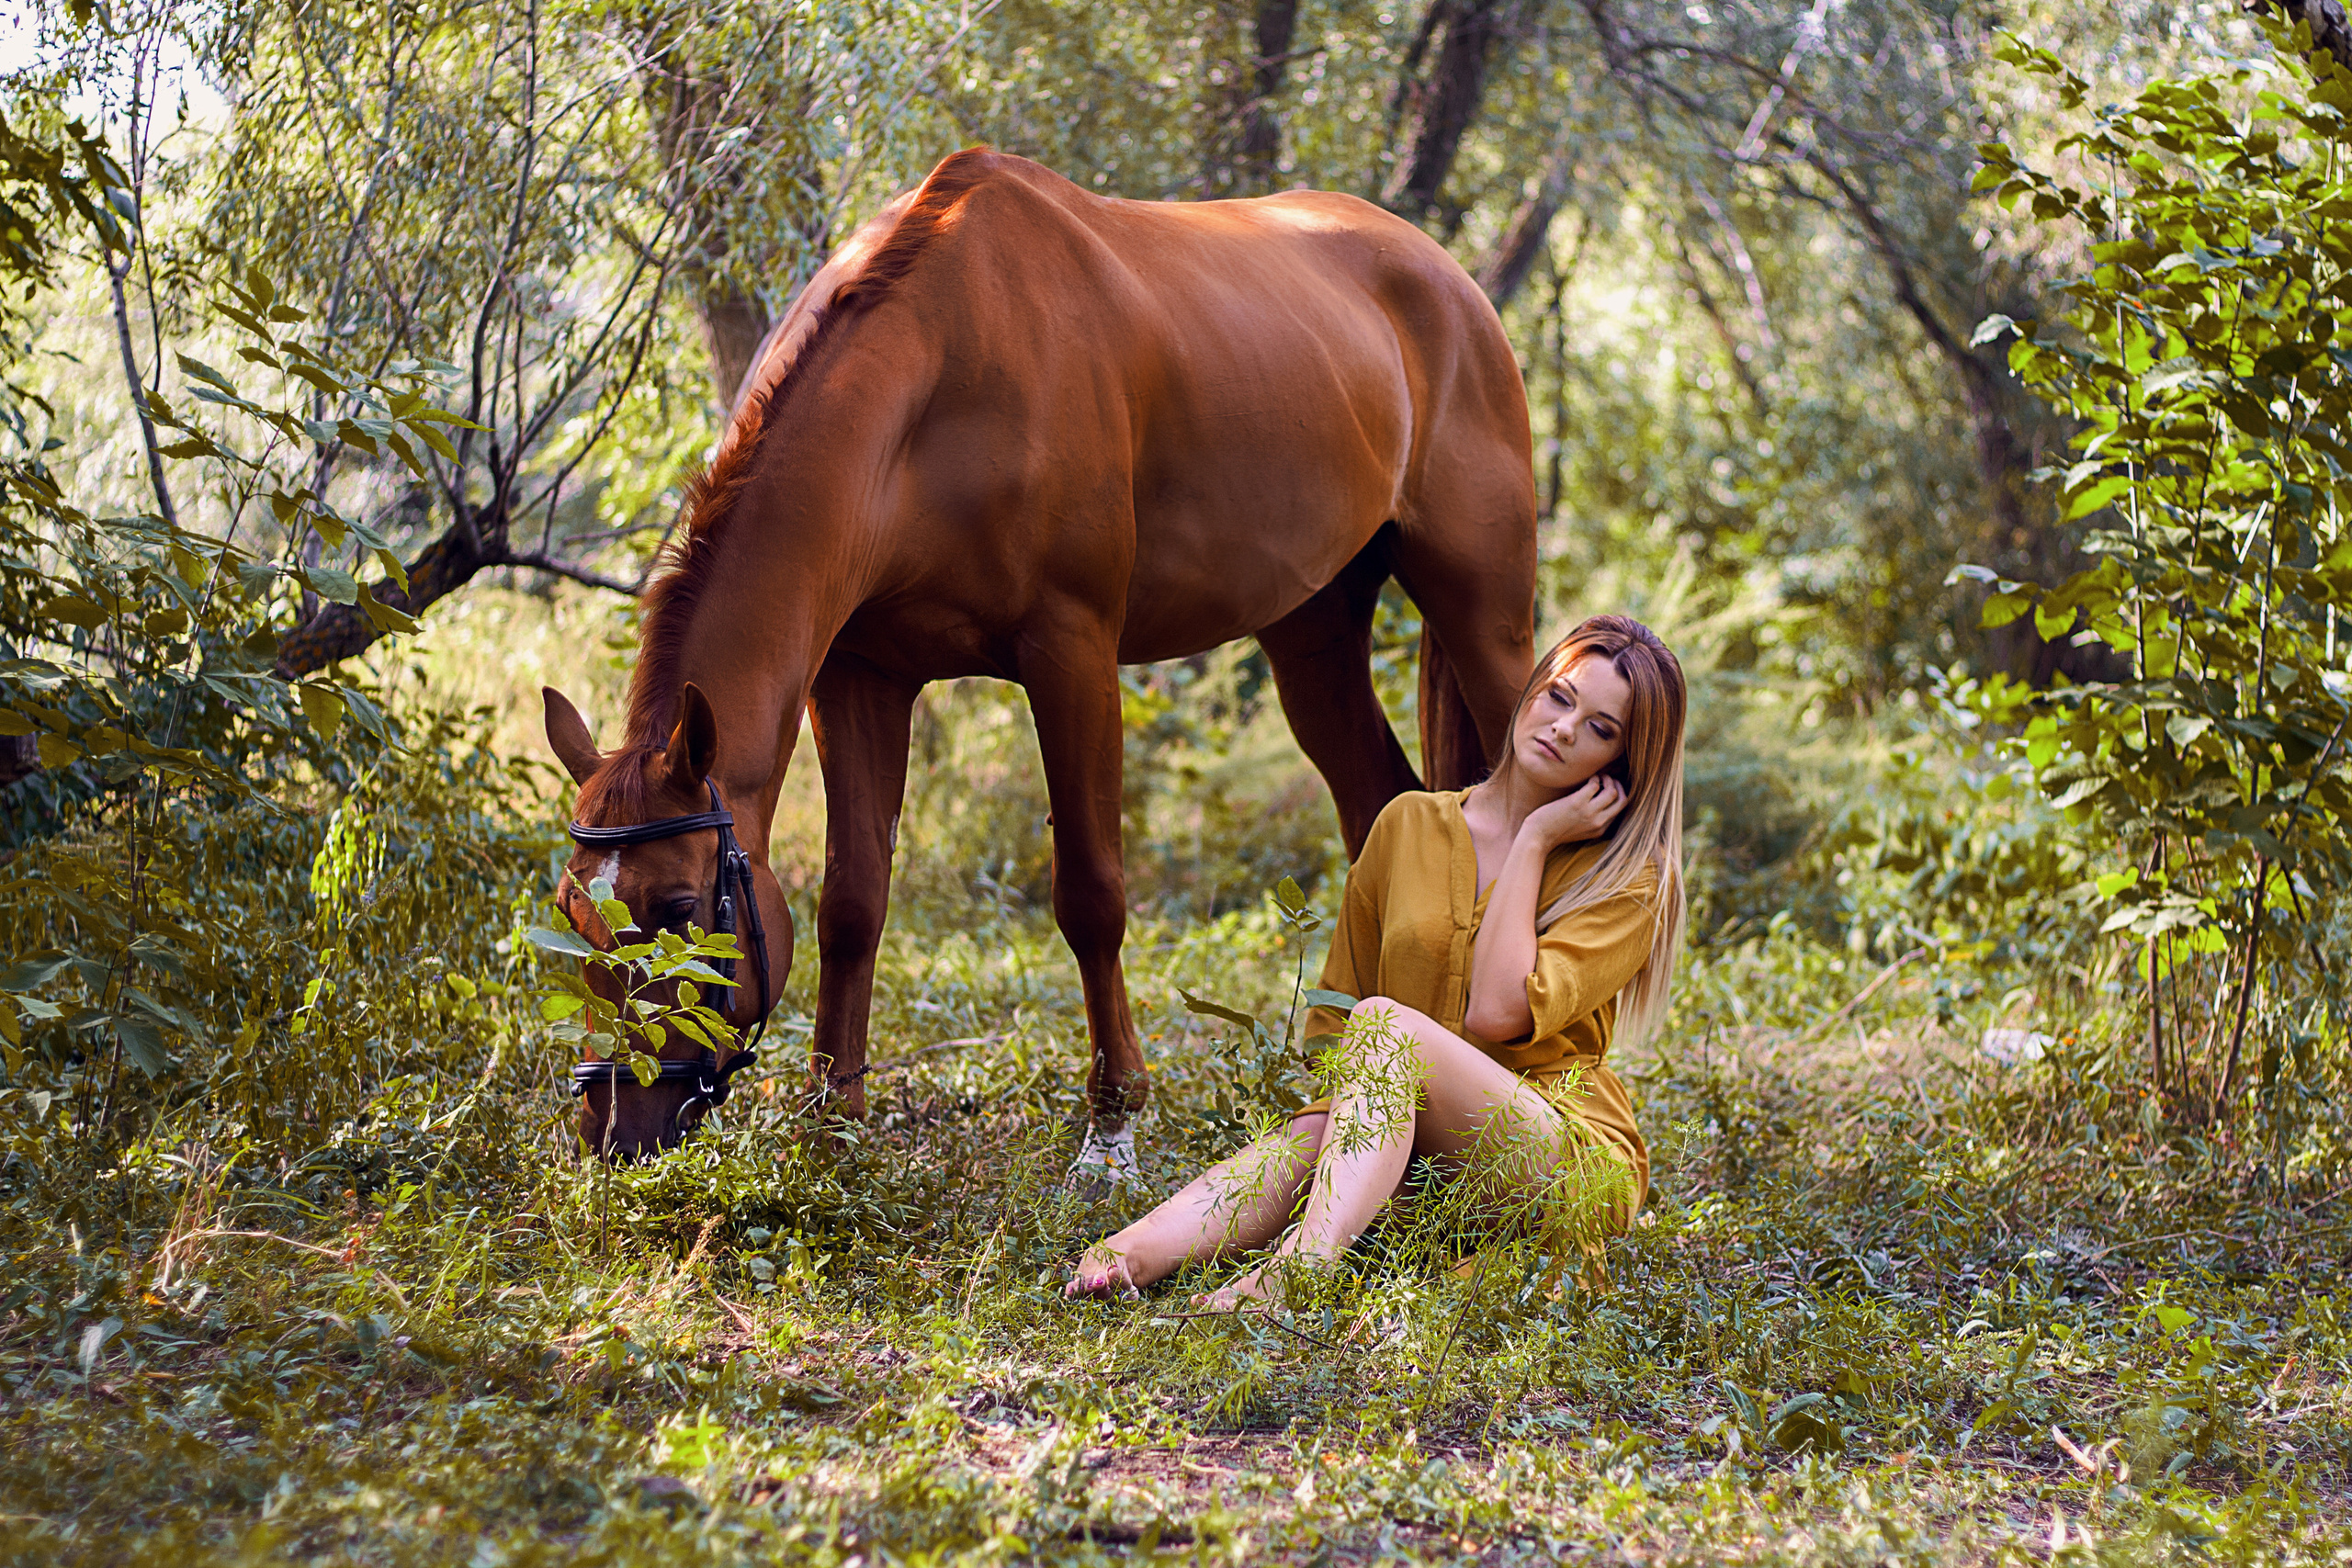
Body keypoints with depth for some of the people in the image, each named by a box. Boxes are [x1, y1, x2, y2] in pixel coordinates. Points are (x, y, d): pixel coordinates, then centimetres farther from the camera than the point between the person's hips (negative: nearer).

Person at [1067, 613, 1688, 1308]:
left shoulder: (1627, 880, 2)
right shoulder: (1408, 825, 14)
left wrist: (1534, 840, -7)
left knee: (1385, 1023, -30)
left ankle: (1297, 1272, -55)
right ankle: (1130, 1255, -58)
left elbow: (1498, 1013, -14)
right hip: (1418, 1165, 4)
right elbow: (1334, 1010, 17)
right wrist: (1324, 1111, -2)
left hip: (1572, 1168, -4)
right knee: (1306, 1141, -31)